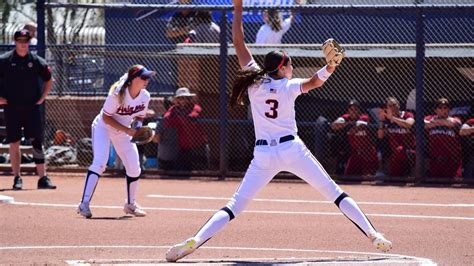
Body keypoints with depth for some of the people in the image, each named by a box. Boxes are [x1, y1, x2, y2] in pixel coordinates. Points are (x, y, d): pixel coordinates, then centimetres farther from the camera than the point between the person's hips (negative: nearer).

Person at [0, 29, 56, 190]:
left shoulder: (37, 61, 3)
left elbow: (48, 80, 17)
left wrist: (42, 97, 7)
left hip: (32, 107, 1)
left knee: (37, 141, -3)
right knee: (14, 143, 2)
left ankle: (43, 178, -3)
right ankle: (17, 178, 8)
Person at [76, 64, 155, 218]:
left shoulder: (145, 96, -12)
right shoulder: (117, 94, -31)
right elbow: (106, 118, -24)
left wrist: (137, 127, -18)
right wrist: (128, 130, -31)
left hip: (124, 132, 6)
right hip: (103, 127, -6)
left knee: (134, 168, 3)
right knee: (100, 162, -24)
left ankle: (131, 204, 25)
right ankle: (84, 204, -27)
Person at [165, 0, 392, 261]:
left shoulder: (254, 79, 5)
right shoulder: (289, 87, -1)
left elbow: (238, 42, 7)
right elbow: (315, 81, -18)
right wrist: (330, 65, -32)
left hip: (263, 155, 2)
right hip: (292, 150, -2)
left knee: (235, 205, 1)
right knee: (335, 193, 5)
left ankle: (194, 241, -17)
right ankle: (373, 235, 1)